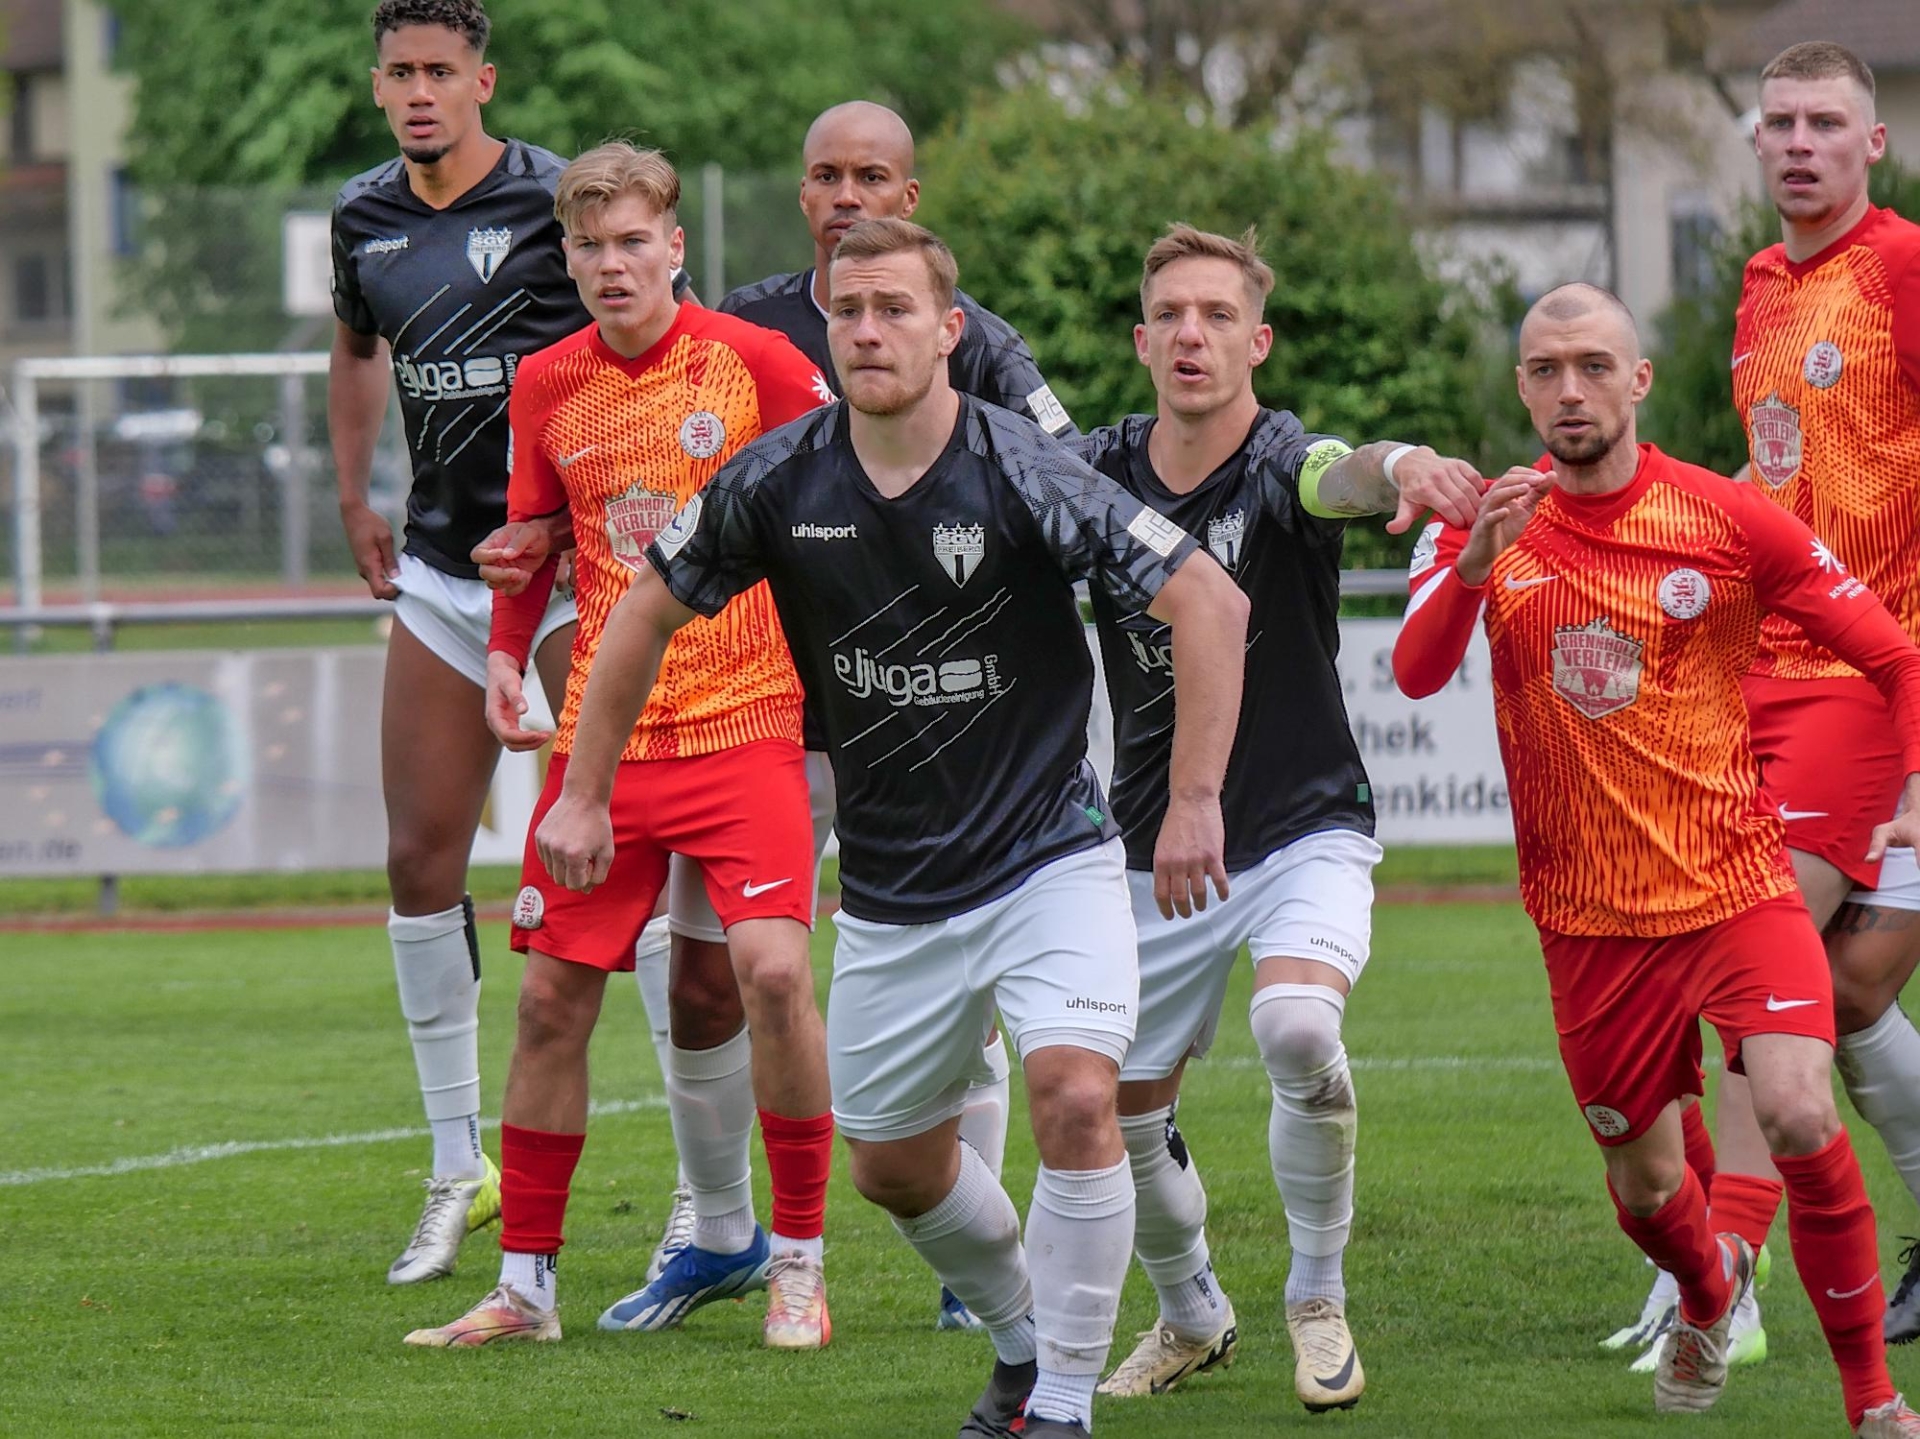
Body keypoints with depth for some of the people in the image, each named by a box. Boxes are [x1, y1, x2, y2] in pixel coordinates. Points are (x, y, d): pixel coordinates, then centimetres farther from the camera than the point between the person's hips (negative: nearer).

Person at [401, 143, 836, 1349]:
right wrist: (507, 654, 2)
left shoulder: (754, 359, -6)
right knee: (554, 995, 3)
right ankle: (525, 1282, 14)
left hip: (743, 719, -4)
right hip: (601, 732, 4)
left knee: (771, 967, -19)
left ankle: (797, 1259, -4)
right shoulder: (549, 385, 5)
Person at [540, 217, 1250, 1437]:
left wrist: (1195, 803, -21)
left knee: (1075, 1095, -25)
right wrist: (584, 794, 12)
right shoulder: (781, 481, -6)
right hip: (892, 892, 5)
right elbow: (650, 609, 10)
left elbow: (1210, 601, -18)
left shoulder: (1020, 475, -17)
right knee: (892, 1163, 13)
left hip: (1048, 857, -4)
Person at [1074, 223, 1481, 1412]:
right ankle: (1193, 1315, 38)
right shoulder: (1099, 473, -3)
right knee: (1123, 1115, 8)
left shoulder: (1281, 462, -16)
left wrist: (1401, 465, -63)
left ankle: (1320, 1298, -7)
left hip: (1304, 831, -4)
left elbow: (1340, 473, -39)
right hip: (1157, 852, 4)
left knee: (1297, 1026, -30)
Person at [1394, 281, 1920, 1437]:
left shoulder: (1727, 520, -4)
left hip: (1736, 885, -2)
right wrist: (1477, 560, -31)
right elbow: (1416, 674, -15)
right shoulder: (1491, 526, 1)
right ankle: (1711, 1293, 47)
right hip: (1590, 918, 2)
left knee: (1800, 1117, -23)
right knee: (1646, 1188, 10)